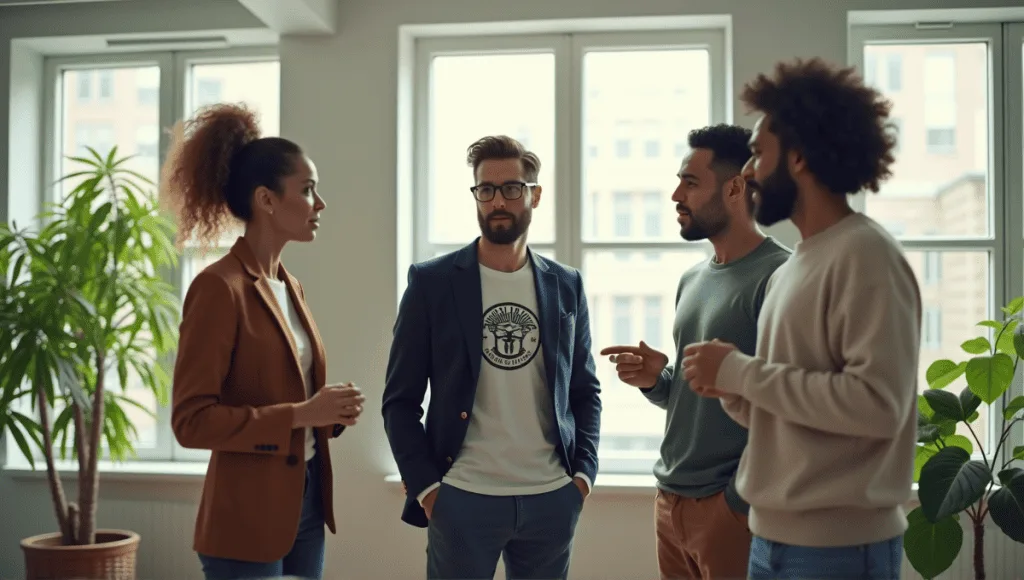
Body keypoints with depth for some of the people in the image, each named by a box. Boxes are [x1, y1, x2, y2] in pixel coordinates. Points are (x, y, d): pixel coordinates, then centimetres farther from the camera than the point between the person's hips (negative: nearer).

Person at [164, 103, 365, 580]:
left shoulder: (291, 286, 10)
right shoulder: (218, 286, -16)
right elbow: (191, 420, -19)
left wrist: (329, 411, -1)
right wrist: (300, 415, -21)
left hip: (306, 499, 8)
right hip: (248, 515, -8)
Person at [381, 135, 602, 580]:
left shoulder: (566, 285, 6)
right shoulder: (431, 282, -2)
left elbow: (585, 390, 12)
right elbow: (400, 399, -2)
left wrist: (584, 472, 1)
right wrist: (425, 487, -8)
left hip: (553, 499, 3)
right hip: (461, 500, -2)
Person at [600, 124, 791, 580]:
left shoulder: (778, 277, -13)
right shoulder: (691, 281, 12)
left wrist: (742, 499, -17)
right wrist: (656, 380, 0)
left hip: (731, 505, -7)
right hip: (670, 500, 8)